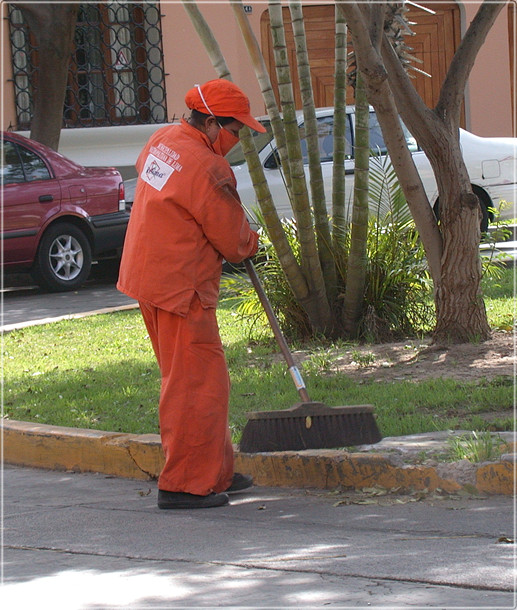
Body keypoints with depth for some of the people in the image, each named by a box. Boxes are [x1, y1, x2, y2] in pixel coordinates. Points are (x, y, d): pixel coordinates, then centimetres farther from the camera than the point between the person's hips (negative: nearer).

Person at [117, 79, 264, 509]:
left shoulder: (162, 140, 6)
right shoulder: (206, 168, -21)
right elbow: (232, 237, -14)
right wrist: (251, 245, 12)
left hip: (146, 275, 10)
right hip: (181, 287, -10)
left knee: (191, 378, 17)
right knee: (198, 384, -4)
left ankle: (216, 471, 26)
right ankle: (184, 484, -2)